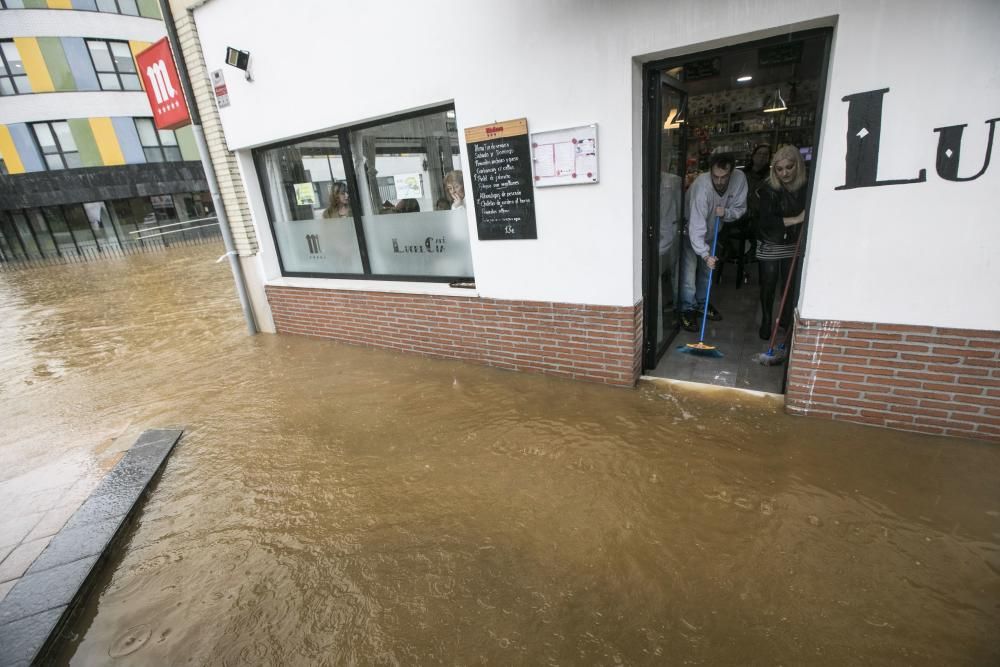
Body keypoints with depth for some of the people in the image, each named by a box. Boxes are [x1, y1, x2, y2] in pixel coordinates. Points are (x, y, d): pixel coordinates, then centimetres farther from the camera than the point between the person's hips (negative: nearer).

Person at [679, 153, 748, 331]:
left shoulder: (739, 179, -20)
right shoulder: (701, 187, -37)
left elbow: (740, 208, -6)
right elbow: (696, 226, -40)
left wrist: (726, 213, -30)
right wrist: (705, 254, -46)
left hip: (711, 231, 6)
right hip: (690, 231, -6)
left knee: (707, 270, 16)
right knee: (689, 271, -9)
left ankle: (701, 304, 32)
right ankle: (687, 310, 4)